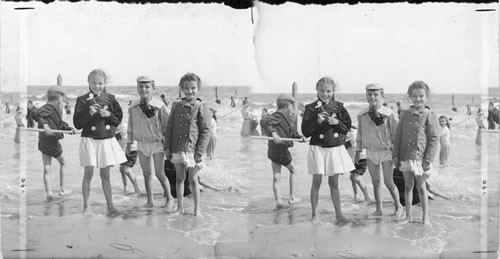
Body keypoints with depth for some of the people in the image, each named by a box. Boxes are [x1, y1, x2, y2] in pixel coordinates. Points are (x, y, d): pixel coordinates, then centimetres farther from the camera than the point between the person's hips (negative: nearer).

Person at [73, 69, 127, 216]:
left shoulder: (110, 99, 4)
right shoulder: (83, 100, -3)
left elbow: (118, 119, 6)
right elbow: (77, 124, -7)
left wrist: (109, 114, -12)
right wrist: (89, 113, -19)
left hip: (107, 140, 2)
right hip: (89, 140, -2)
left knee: (105, 174, 11)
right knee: (88, 173, -1)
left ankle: (110, 205, 18)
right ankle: (86, 206, 9)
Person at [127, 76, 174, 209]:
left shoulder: (159, 106, -12)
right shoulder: (133, 107, 1)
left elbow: (167, 125, -5)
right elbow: (131, 125, 12)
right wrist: (129, 143, 14)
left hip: (157, 143, -4)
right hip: (142, 144, 4)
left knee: (160, 174, -3)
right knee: (146, 174, 9)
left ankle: (169, 198, 16)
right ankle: (149, 200, 20)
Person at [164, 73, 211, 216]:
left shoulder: (201, 108, -4)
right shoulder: (176, 106, 7)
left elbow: (206, 132, -6)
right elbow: (169, 127, 11)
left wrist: (200, 152, -11)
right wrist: (167, 147, 5)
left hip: (192, 149, -3)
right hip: (176, 149, 4)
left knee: (193, 179, 3)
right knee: (179, 178, 11)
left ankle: (197, 208, 16)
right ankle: (180, 207, 22)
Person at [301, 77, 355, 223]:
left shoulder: (339, 107, 4)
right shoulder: (311, 108, -4)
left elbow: (347, 128, 5)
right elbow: (305, 132, -7)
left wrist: (337, 122, -13)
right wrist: (317, 121, -18)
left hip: (336, 149, 2)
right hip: (318, 149, -2)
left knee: (334, 182, 10)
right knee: (316, 181, 1)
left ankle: (338, 213, 20)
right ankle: (315, 214, 10)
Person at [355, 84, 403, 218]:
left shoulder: (389, 114, -13)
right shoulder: (362, 115, 0)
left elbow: (396, 134, -7)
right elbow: (360, 134, 12)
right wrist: (358, 151, 14)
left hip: (386, 151, -4)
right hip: (371, 152, 4)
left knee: (388, 182, -3)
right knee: (375, 182, 10)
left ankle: (398, 206, 18)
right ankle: (378, 209, 21)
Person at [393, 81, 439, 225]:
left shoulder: (430, 115, -4)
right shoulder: (405, 114, 7)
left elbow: (434, 139, -6)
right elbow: (398, 136, 11)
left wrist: (428, 160, -11)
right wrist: (396, 155, 4)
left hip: (419, 157, -4)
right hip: (404, 157, 4)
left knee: (421, 187, 4)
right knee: (408, 186, 12)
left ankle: (425, 217, 16)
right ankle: (408, 216, 21)